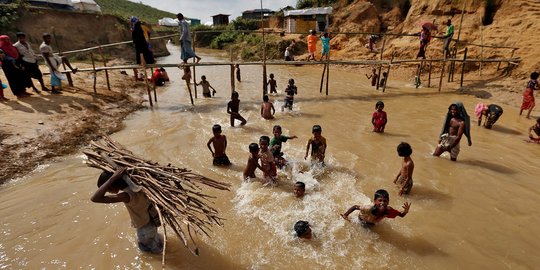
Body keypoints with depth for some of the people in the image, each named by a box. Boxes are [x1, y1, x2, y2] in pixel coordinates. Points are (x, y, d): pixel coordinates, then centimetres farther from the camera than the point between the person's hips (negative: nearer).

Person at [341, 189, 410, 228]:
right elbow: (355, 207, -37)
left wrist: (406, 211, -51)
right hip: (363, 220, -4)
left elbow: (401, 215, -28)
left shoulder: (388, 210, -38)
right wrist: (345, 214, -44)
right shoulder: (369, 209, -49)